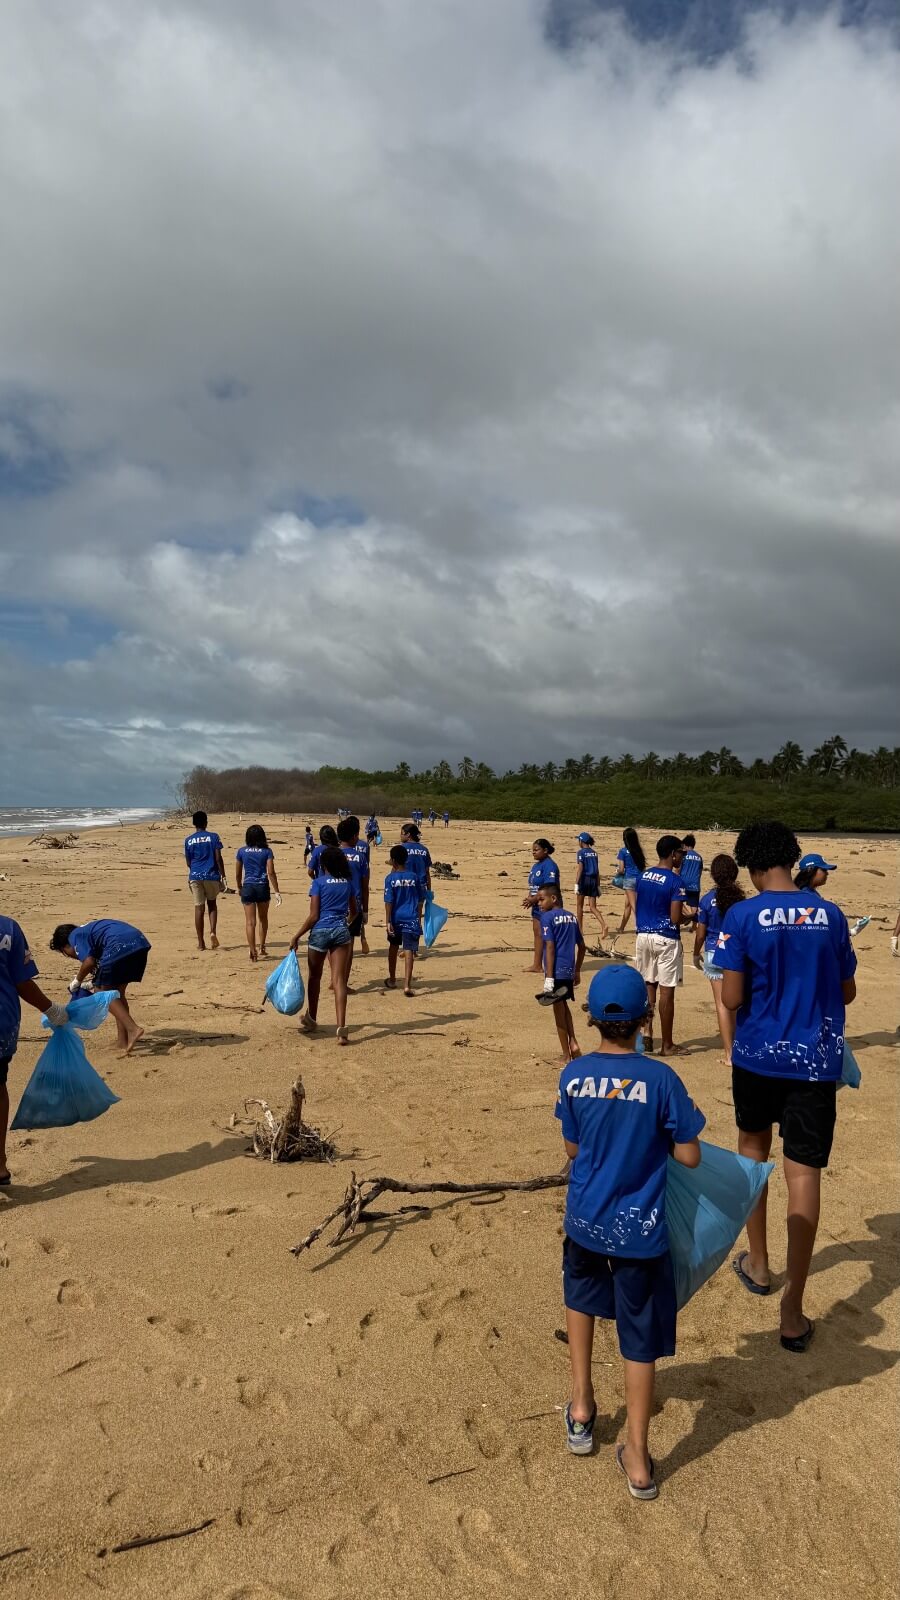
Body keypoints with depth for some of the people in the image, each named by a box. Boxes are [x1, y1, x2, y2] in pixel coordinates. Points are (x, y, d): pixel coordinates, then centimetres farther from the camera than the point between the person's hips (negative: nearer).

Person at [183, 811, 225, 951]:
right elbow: (218, 858, -7)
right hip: (212, 875, -1)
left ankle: (201, 942, 4)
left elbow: (188, 862, 9)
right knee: (212, 904, 18)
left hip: (195, 876, 1)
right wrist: (223, 876, -1)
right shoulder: (213, 837, -2)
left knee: (199, 908, 4)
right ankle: (212, 932, -3)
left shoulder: (188, 840, 3)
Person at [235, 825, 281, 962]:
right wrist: (276, 892, -7)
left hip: (248, 887, 0)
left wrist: (239, 888, 23)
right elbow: (271, 873, -9)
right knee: (263, 919, 21)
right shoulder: (267, 851, -3)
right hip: (263, 887, 0)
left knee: (250, 922, 0)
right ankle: (262, 947, 25)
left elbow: (238, 874, 7)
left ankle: (253, 952, -5)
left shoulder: (242, 851, 1)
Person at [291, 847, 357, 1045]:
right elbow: (353, 911, 18)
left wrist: (297, 936, -2)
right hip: (341, 932, 3)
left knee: (315, 977, 17)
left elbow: (313, 916, -10)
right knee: (339, 980, -2)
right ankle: (341, 1027, -14)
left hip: (320, 931, -3)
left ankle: (311, 1020, 33)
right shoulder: (348, 882, 7)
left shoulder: (319, 882, -6)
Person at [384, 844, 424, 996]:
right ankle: (407, 985, -16)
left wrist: (387, 921, -8)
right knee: (409, 951, -5)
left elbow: (389, 902, -10)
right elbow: (419, 902, 6)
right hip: (411, 919, 0)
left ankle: (392, 980, 35)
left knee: (393, 947, 21)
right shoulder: (414, 877, 2)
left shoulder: (390, 878, -6)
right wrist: (419, 920, 14)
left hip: (396, 918, 0)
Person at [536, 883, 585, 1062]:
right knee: (564, 1007, 23)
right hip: (569, 970, 7)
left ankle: (567, 1055, 11)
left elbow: (550, 948, -15)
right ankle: (573, 1043, 13)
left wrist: (549, 979, -16)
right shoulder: (572, 917, 12)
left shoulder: (547, 917, -9)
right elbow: (581, 946, 17)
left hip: (556, 971, -7)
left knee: (559, 1010, 3)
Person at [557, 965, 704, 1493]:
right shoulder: (661, 1079, -17)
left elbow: (573, 1149, 3)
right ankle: (638, 1461, 22)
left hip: (584, 1221, 3)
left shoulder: (573, 1075, -8)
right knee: (640, 1339, 12)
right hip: (639, 1230, -3)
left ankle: (582, 1408, 37)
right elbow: (689, 1157, -11)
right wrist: (682, 1125, 8)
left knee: (581, 1295, 31)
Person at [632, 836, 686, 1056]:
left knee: (648, 986, 14)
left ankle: (646, 1034, 11)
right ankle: (666, 1045, 8)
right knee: (666, 990, 1)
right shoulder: (675, 881, -14)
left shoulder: (643, 875, 5)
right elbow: (676, 919, -14)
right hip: (666, 939, -6)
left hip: (643, 936, 6)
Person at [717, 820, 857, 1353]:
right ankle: (794, 1313, 1)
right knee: (804, 1173, 1)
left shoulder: (742, 916, -11)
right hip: (816, 1061, 1)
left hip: (758, 1055, -1)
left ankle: (758, 1263, 36)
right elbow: (847, 992, 8)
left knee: (754, 1147, 23)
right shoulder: (831, 914, -1)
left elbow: (732, 999, -12)